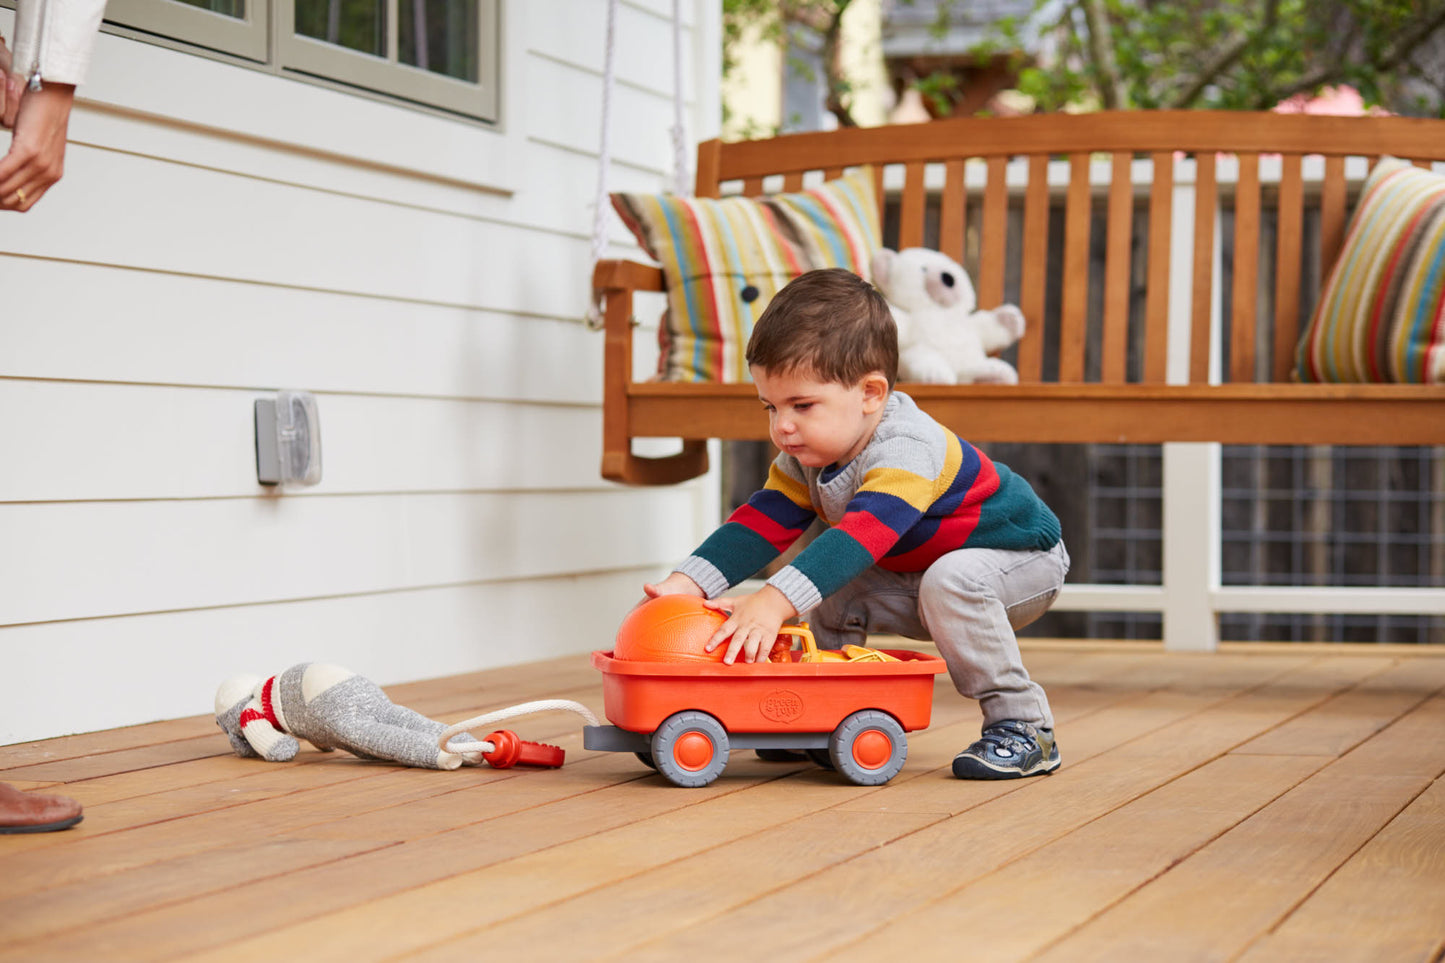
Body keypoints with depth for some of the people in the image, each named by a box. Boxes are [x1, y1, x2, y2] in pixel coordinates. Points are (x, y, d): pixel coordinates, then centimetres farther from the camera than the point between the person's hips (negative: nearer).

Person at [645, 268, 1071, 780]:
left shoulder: (907, 450, -37)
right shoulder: (805, 456, -9)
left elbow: (860, 537, -49)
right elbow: (763, 522, -12)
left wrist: (775, 602, -60)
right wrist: (688, 583, -28)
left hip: (1021, 558, -8)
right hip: (916, 574, 8)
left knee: (951, 582, -36)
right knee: (833, 594, -8)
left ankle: (1022, 726, -25)